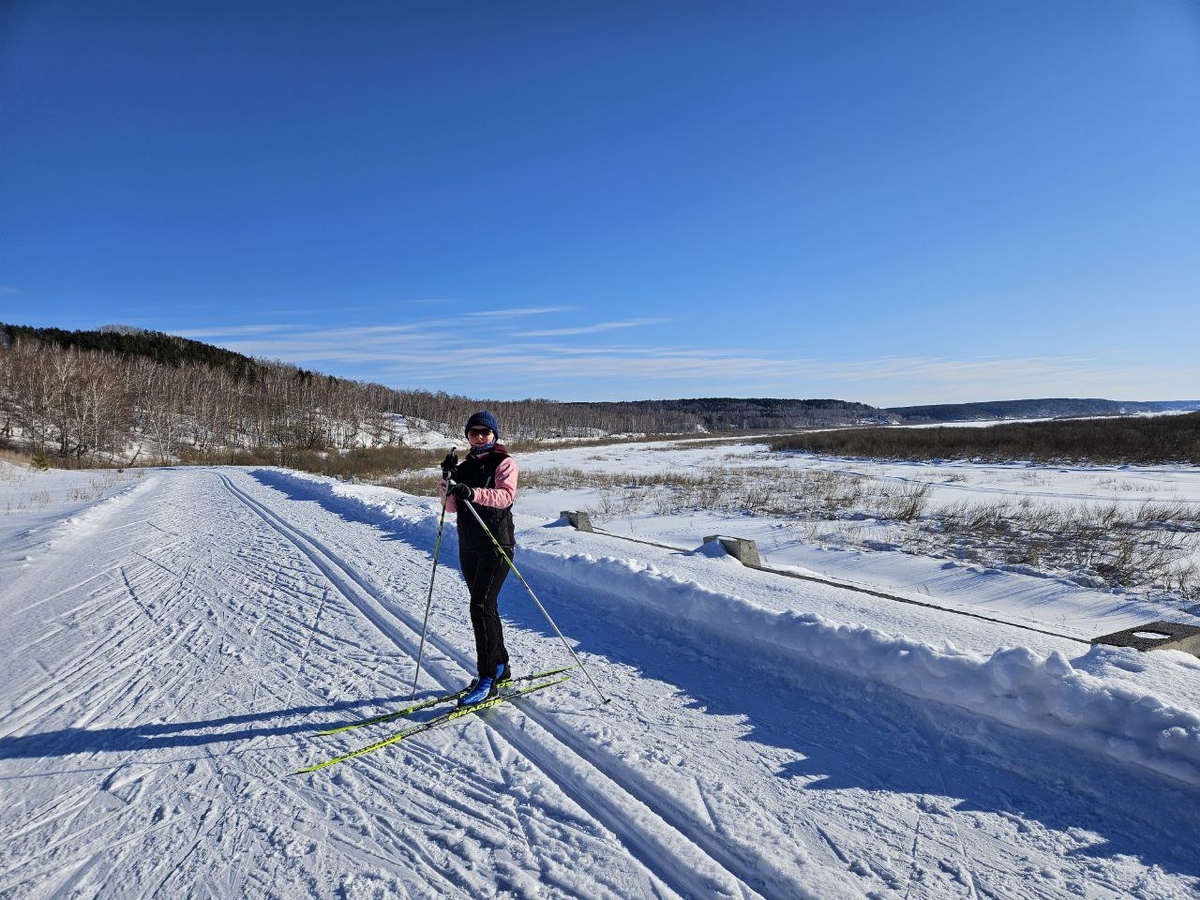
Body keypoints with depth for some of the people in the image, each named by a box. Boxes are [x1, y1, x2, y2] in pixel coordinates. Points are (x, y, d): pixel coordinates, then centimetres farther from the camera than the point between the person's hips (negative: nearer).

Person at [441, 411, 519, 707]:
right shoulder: (465, 466, 14)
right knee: (486, 606, 14)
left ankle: (487, 678, -5)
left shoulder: (504, 463, -4)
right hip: (469, 546, 7)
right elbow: (451, 507, 8)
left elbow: (505, 495, -23)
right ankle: (500, 667, 28)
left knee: (480, 606, -13)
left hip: (496, 544, -7)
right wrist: (448, 479, -8)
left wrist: (472, 493, -37)